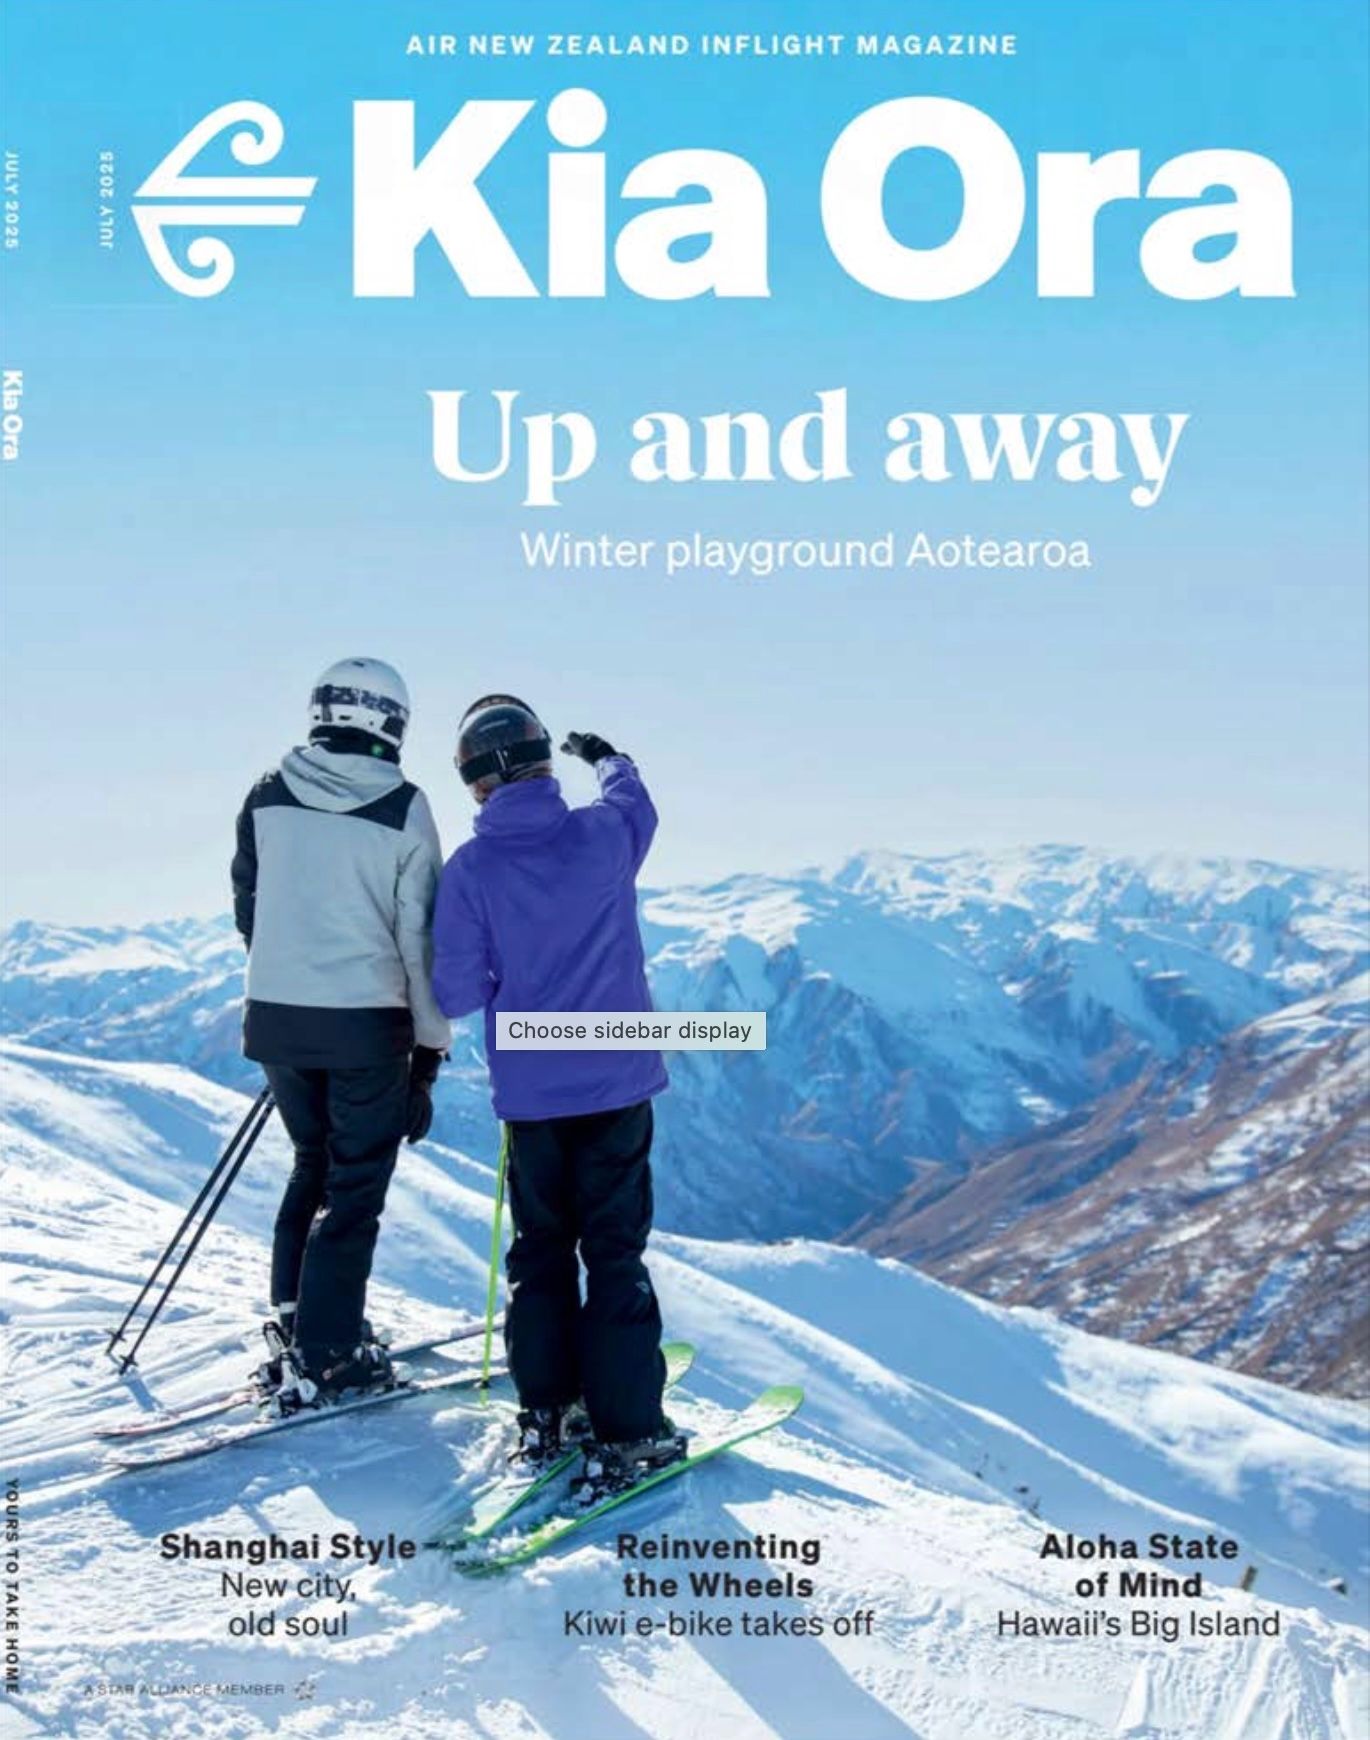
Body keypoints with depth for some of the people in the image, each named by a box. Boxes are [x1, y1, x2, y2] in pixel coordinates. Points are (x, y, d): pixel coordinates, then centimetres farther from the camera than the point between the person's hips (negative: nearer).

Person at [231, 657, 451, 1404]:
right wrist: (429, 1048, 0)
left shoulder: (267, 796, 2)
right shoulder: (403, 810, -8)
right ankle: (323, 1352, 7)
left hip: (275, 1017, 4)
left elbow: (247, 907, 11)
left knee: (313, 1164, 22)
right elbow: (420, 936, -6)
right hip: (366, 1023, -4)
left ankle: (294, 1324, 23)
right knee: (356, 1183, 6)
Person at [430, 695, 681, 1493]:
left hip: (529, 1091, 1)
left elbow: (456, 992, -7)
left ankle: (544, 1412, 21)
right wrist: (607, 757, 39)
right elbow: (636, 799, 18)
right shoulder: (604, 835, -7)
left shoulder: (470, 869, -10)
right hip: (616, 1080, 0)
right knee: (615, 1252, 4)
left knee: (540, 1247, 16)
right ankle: (629, 1432, 4)